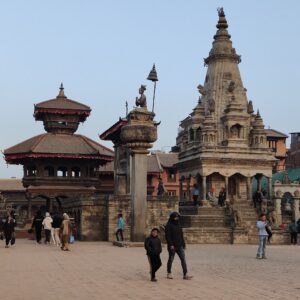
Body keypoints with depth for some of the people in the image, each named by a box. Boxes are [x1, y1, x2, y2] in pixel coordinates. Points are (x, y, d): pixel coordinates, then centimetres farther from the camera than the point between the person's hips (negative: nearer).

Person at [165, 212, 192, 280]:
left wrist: (183, 244, 16)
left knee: (183, 259, -5)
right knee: (171, 259, 5)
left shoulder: (178, 224, 14)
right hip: (172, 246, -6)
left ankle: (185, 274, -8)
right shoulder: (169, 225, -7)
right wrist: (170, 245, -21)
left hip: (179, 246, 6)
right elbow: (167, 236, -13)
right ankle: (169, 274, 19)